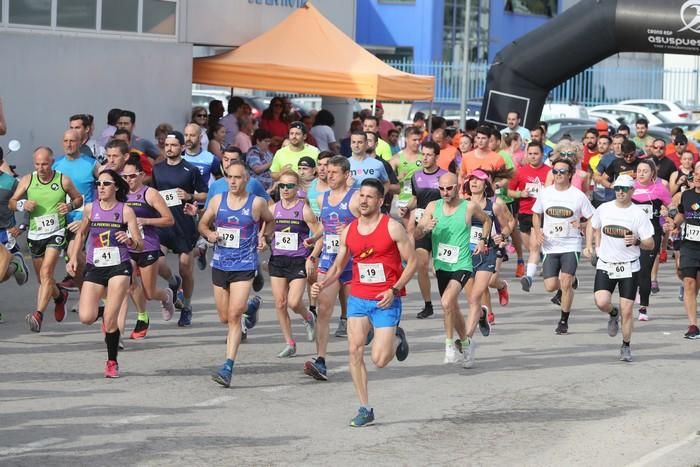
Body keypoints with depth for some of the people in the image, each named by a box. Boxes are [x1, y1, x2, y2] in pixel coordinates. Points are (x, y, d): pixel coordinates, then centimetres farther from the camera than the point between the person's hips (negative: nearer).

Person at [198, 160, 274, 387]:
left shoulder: (256, 203, -3)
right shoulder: (217, 200, 4)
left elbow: (270, 221, 16)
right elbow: (203, 223, 16)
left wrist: (264, 237, -1)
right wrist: (209, 233, -5)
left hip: (244, 266, -4)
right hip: (220, 264, 4)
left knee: (234, 316, -15)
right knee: (225, 318, 14)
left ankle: (228, 367, -16)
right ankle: (248, 308, 49)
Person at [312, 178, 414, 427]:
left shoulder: (392, 228, -8)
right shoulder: (349, 231, 5)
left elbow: (412, 262, -5)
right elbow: (338, 267, 15)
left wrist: (394, 290, -16)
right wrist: (322, 284, -5)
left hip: (386, 301, -4)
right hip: (358, 297, 4)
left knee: (380, 359, -10)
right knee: (354, 350, -8)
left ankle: (396, 338, 27)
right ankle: (365, 409, 2)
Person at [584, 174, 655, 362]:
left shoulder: (639, 214, -6)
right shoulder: (604, 209, 1)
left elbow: (650, 244, -4)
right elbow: (592, 225, 22)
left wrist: (637, 241, -23)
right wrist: (589, 246, 9)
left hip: (629, 268, -2)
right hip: (605, 265, 2)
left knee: (627, 310, -2)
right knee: (601, 302, -18)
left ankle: (626, 346, 18)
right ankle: (613, 314, 19)